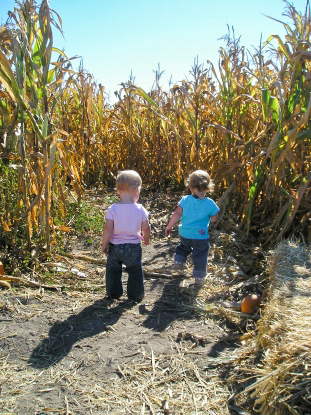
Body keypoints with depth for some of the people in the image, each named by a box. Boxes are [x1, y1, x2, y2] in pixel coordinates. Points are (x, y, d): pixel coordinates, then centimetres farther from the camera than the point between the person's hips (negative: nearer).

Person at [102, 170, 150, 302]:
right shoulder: (140, 209, -12)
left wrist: (104, 244, -1)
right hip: (134, 247, 0)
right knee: (135, 271, 17)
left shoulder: (112, 209, -14)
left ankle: (113, 293, 34)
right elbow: (146, 228, -3)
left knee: (113, 271, 20)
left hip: (115, 246, 1)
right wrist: (146, 239, 17)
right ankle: (135, 295, 27)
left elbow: (108, 229, -15)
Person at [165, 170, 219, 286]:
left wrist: (169, 226, 5)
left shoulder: (185, 200, -9)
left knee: (183, 246, 34)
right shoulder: (210, 203, -13)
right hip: (200, 237, -2)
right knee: (200, 256, 14)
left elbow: (177, 214, -5)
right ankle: (199, 278, 23)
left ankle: (178, 262, 43)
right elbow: (214, 219, -3)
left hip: (184, 234, 2)